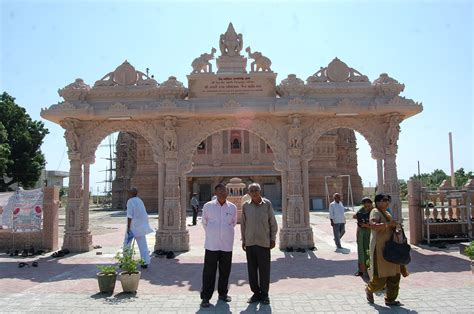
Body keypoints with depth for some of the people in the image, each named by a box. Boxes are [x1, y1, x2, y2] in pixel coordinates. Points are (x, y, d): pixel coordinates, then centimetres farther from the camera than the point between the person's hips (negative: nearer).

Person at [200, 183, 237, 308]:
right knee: (209, 272, 1)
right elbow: (204, 223, 11)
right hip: (212, 245, -2)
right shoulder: (208, 206, -2)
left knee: (225, 271, 11)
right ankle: (205, 297, 11)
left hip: (227, 245, 2)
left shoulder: (232, 207, 2)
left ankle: (223, 293, 28)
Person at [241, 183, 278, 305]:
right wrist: (243, 240, 7)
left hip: (264, 242, -2)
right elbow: (243, 224, 8)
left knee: (264, 269, 4)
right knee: (252, 269, 8)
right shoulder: (245, 206, 2)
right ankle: (256, 292, 23)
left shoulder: (267, 204, -3)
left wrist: (273, 239, 0)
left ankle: (264, 294, 18)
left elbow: (273, 223, 2)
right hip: (250, 242, 2)